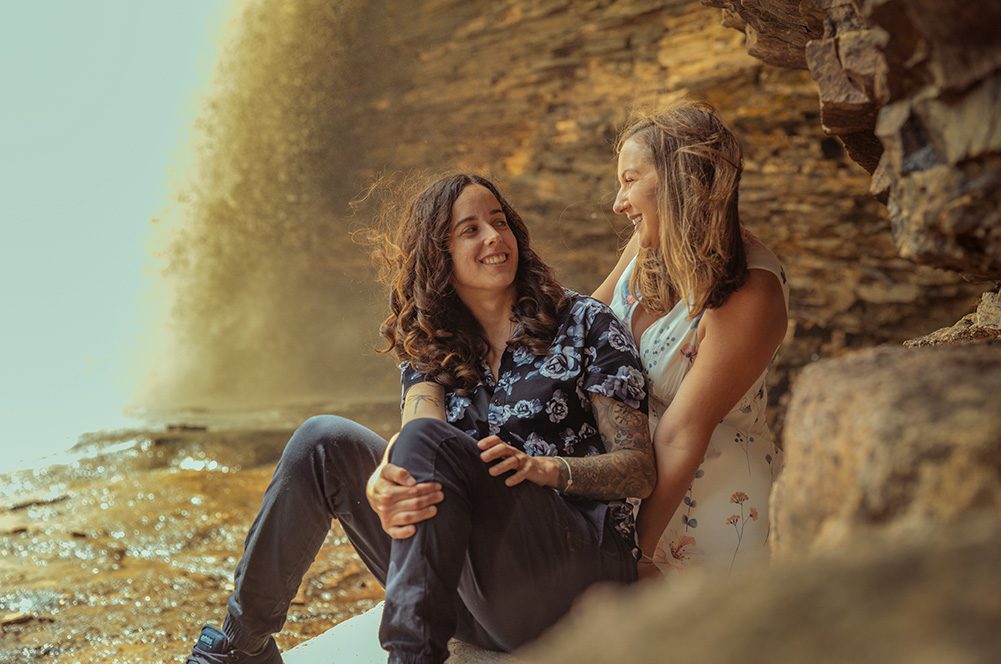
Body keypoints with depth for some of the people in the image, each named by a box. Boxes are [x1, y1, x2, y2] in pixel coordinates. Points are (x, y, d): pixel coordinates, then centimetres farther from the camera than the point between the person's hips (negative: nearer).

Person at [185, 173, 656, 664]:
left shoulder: (583, 324, 5)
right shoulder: (429, 351, 14)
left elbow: (640, 470, -2)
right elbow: (415, 422, -8)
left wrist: (544, 467, -21)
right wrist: (381, 484, -32)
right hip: (468, 589, 4)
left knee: (428, 440, -27)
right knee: (324, 439, -11)